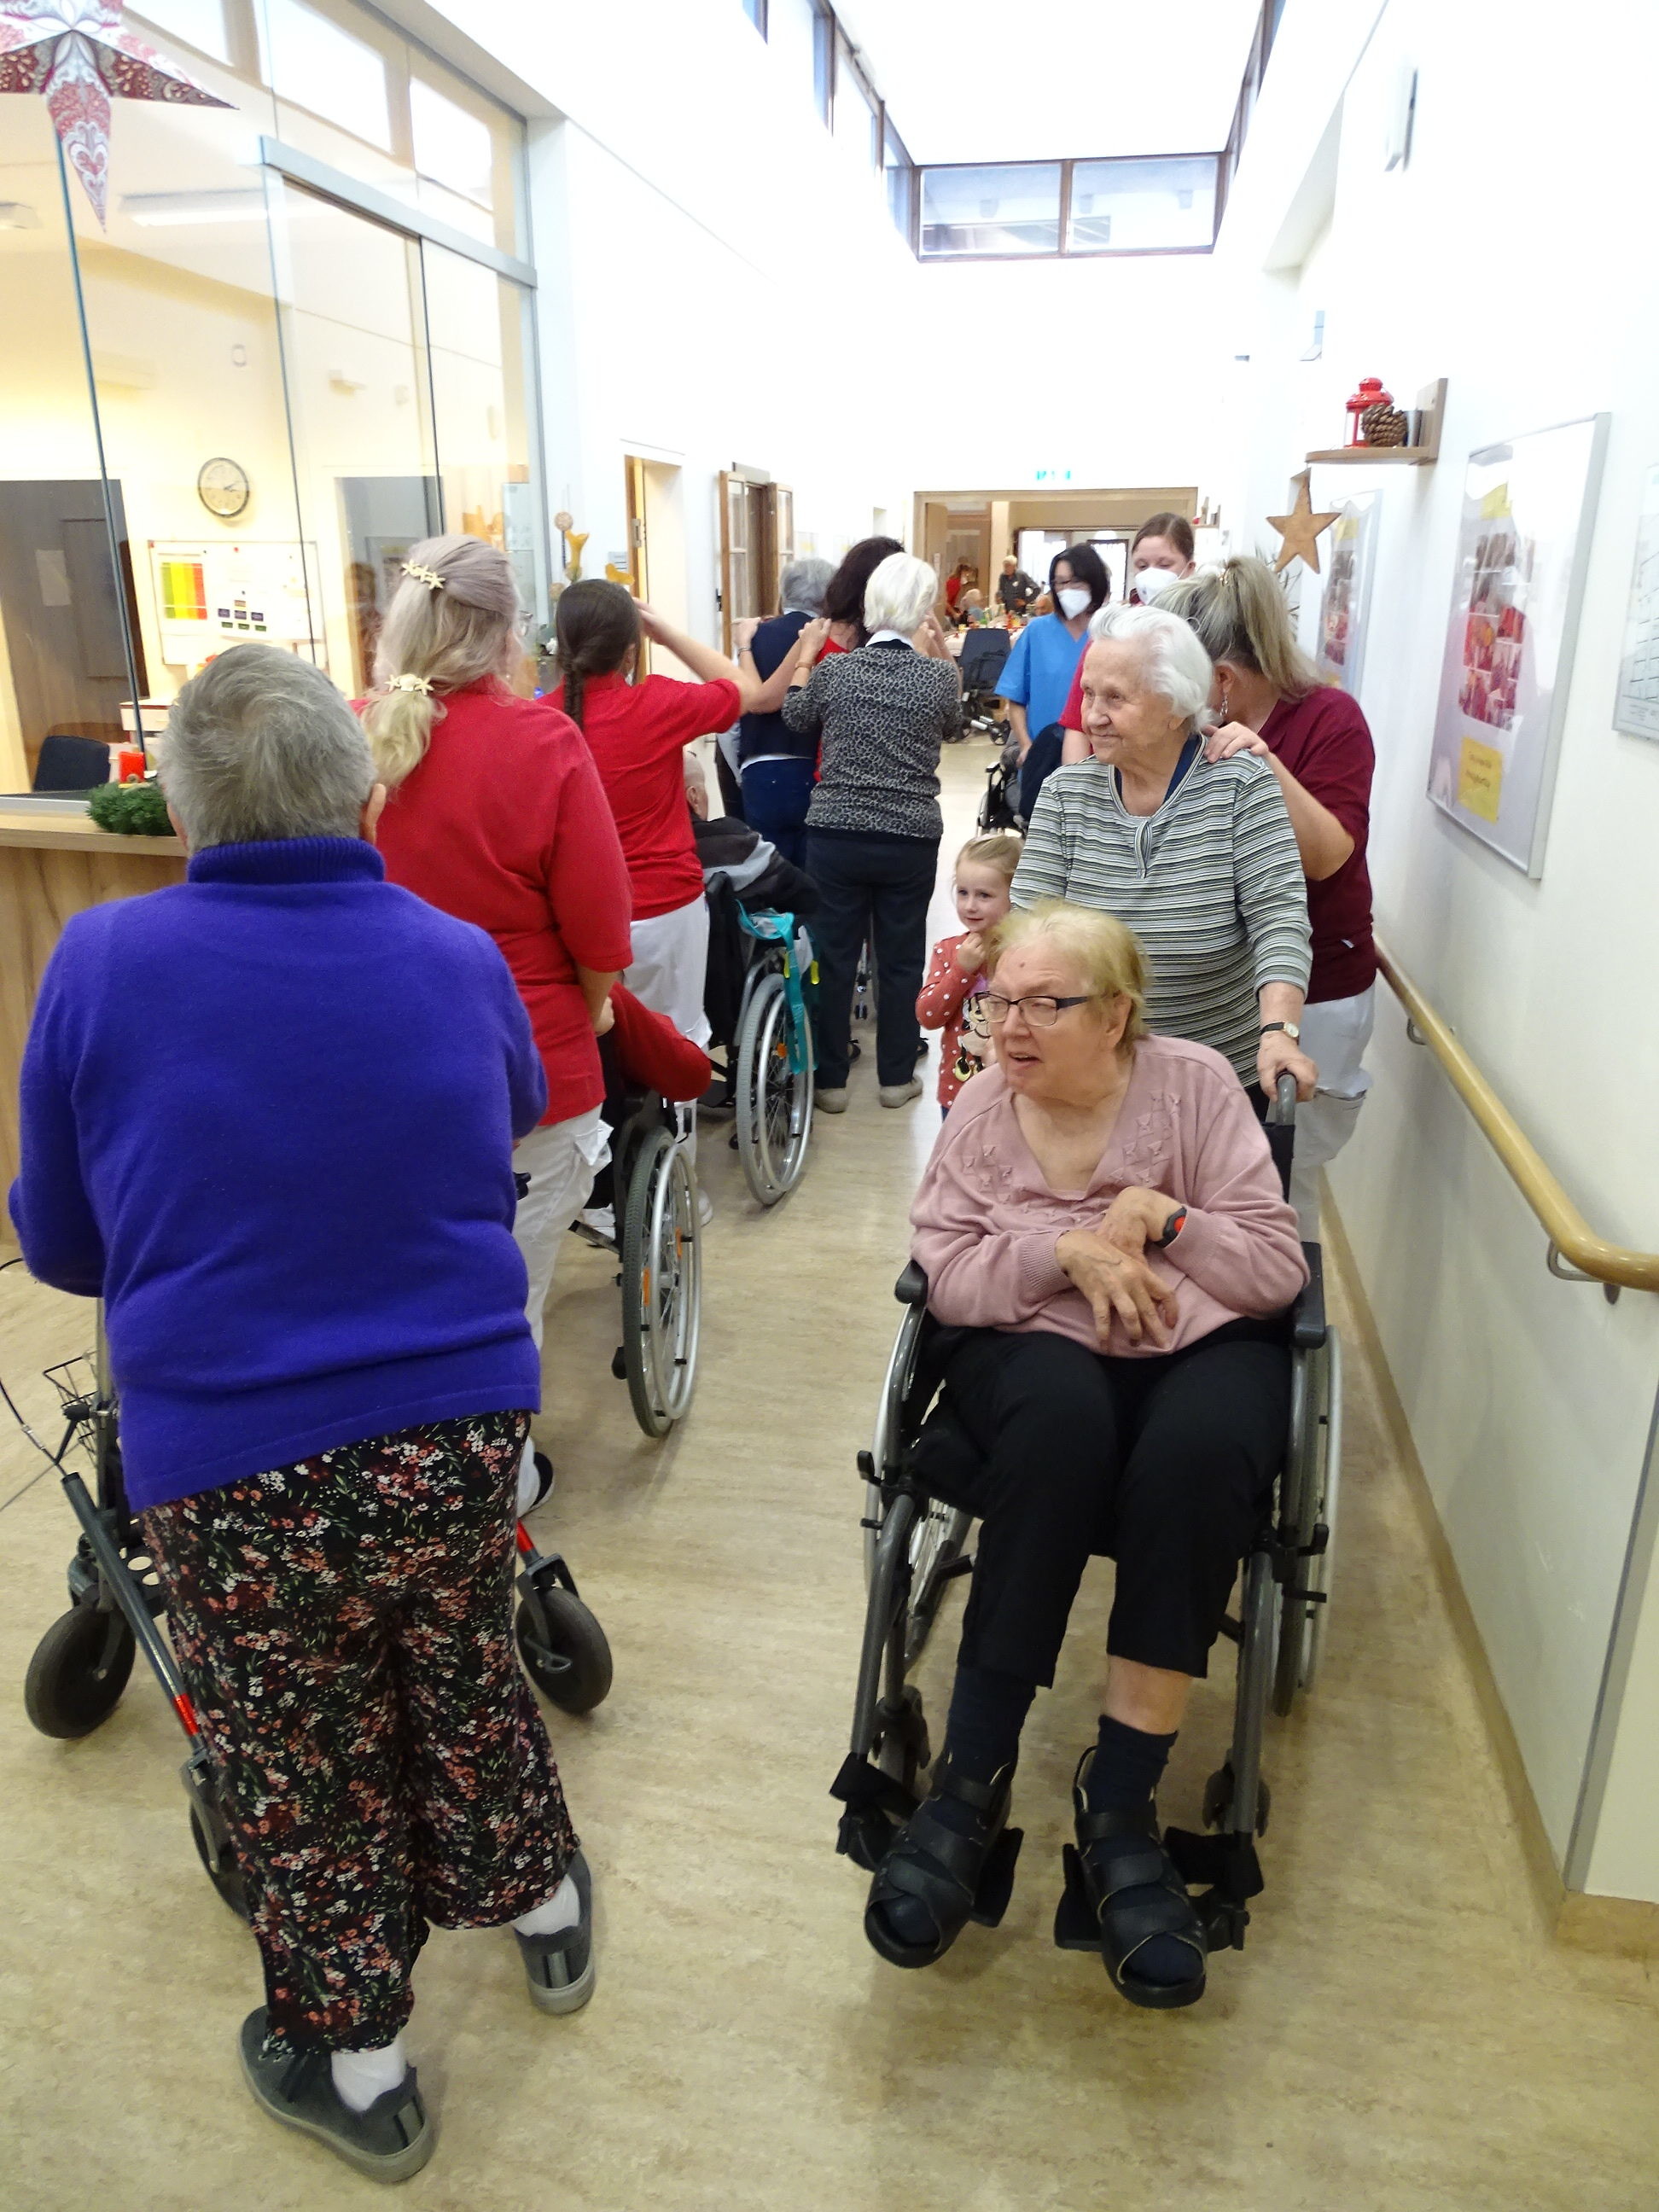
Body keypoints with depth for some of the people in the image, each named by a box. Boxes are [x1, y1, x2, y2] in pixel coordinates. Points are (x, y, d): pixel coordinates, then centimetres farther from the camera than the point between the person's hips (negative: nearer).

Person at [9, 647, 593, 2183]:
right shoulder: (458, 959, -4)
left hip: (228, 1465, -2)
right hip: (463, 1428, 3)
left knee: (296, 1765, 20)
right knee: (465, 1678, 28)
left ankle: (351, 2065, 42)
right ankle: (538, 1903, 52)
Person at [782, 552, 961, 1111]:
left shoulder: (832, 670, -4)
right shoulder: (940, 677, -6)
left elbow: (796, 717, 16)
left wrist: (804, 656, 26)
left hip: (835, 835, 0)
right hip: (911, 839, 0)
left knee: (833, 958, 9)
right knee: (901, 959, 13)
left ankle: (831, 1080, 18)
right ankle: (896, 1077, 23)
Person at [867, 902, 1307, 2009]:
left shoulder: (1195, 1083, -2)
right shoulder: (985, 1101, 2)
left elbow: (1280, 1271, -4)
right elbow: (946, 1275, -4)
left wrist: (1159, 1215, -17)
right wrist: (1069, 1252, -18)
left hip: (1200, 1343, 0)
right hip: (1037, 1348, 0)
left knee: (1199, 1447, -34)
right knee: (1060, 1417, -34)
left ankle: (1120, 1802, -21)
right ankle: (972, 1781, -24)